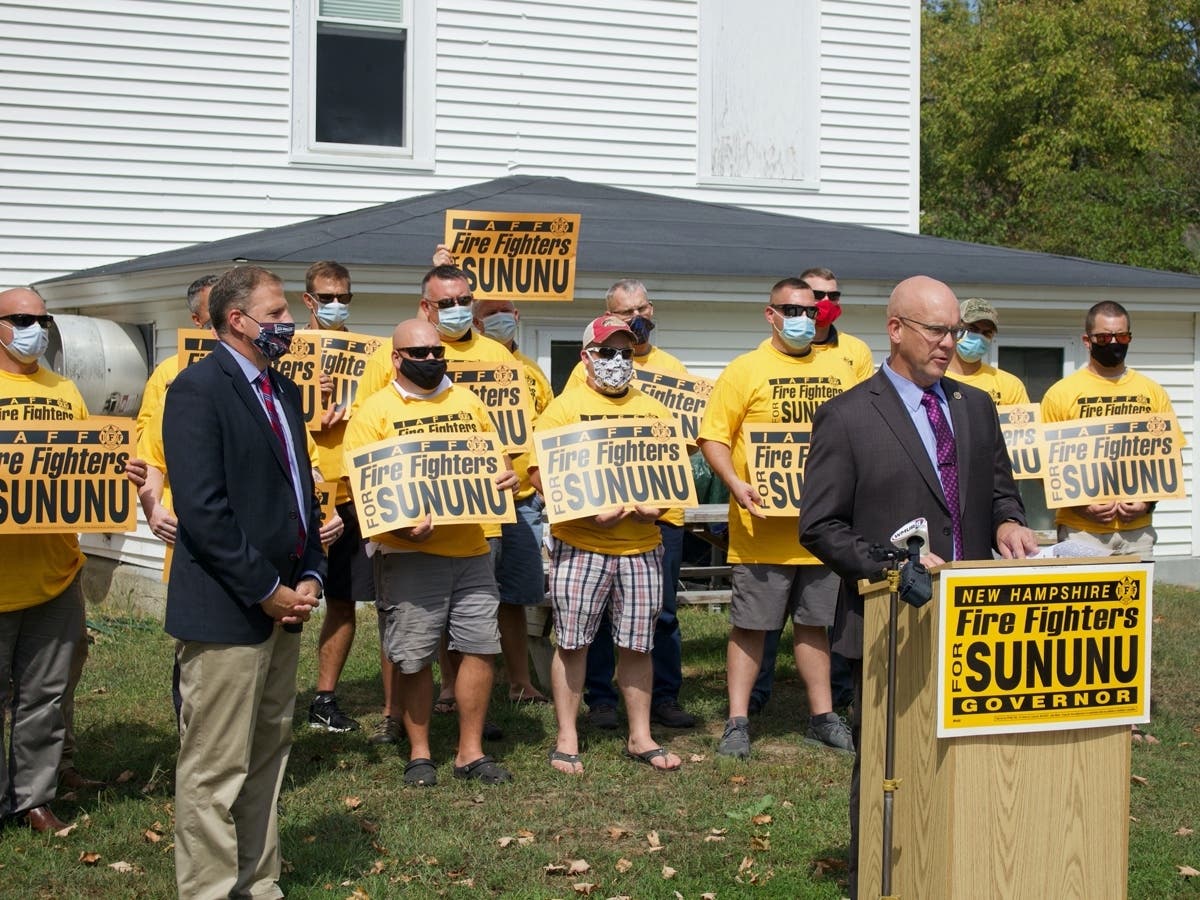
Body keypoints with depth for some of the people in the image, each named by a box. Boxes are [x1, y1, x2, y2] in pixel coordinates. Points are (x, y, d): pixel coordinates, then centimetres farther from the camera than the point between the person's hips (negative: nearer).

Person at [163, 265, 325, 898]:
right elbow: (202, 509, -20)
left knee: (266, 758, 15)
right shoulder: (198, 388, -13)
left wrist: (308, 577, 5)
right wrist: (268, 592, -17)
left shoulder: (283, 390, 14)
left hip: (280, 606, 9)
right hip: (226, 609, -9)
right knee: (215, 771, -2)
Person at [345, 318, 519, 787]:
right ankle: (419, 752, 17)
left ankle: (470, 751, 16)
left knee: (480, 647, 4)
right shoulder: (376, 410, -1)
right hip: (410, 553, -4)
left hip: (471, 549, 4)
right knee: (413, 658, 2)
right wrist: (398, 524, -21)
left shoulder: (467, 402, 15)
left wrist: (505, 475, -1)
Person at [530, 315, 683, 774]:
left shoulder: (654, 410, 13)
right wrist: (588, 509, -19)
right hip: (579, 545, -3)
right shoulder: (565, 407, 0)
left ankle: (640, 736, 20)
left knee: (637, 645, 8)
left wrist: (657, 506, -8)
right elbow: (540, 473, -8)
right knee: (572, 642, 1)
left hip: (641, 546, 3)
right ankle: (566, 739, 12)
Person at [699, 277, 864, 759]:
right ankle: (737, 722, 7)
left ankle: (821, 716, 22)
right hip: (762, 526, -4)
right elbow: (713, 437, -5)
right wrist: (736, 484, -20)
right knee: (750, 625, 1)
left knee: (815, 622, 13)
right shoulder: (745, 370, -2)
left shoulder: (839, 369, 11)